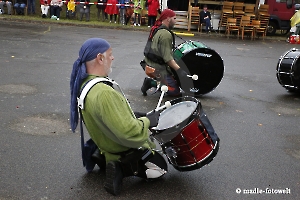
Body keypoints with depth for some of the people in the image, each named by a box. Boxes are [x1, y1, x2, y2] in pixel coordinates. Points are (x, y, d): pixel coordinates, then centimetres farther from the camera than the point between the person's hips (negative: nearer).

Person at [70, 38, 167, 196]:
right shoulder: (103, 93, -38)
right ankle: (121, 168, -2)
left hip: (107, 144, 8)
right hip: (126, 151, -8)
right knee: (160, 168, 16)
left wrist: (135, 115, 5)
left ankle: (105, 158, 15)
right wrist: (148, 120, -21)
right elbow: (131, 134, -39)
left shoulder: (84, 83, -7)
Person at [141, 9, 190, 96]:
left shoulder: (156, 29, 12)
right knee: (175, 91, -9)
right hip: (158, 68, -10)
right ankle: (152, 83, -8)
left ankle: (151, 81, 10)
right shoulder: (165, 34, -19)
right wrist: (179, 70, -29)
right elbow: (167, 57, -26)